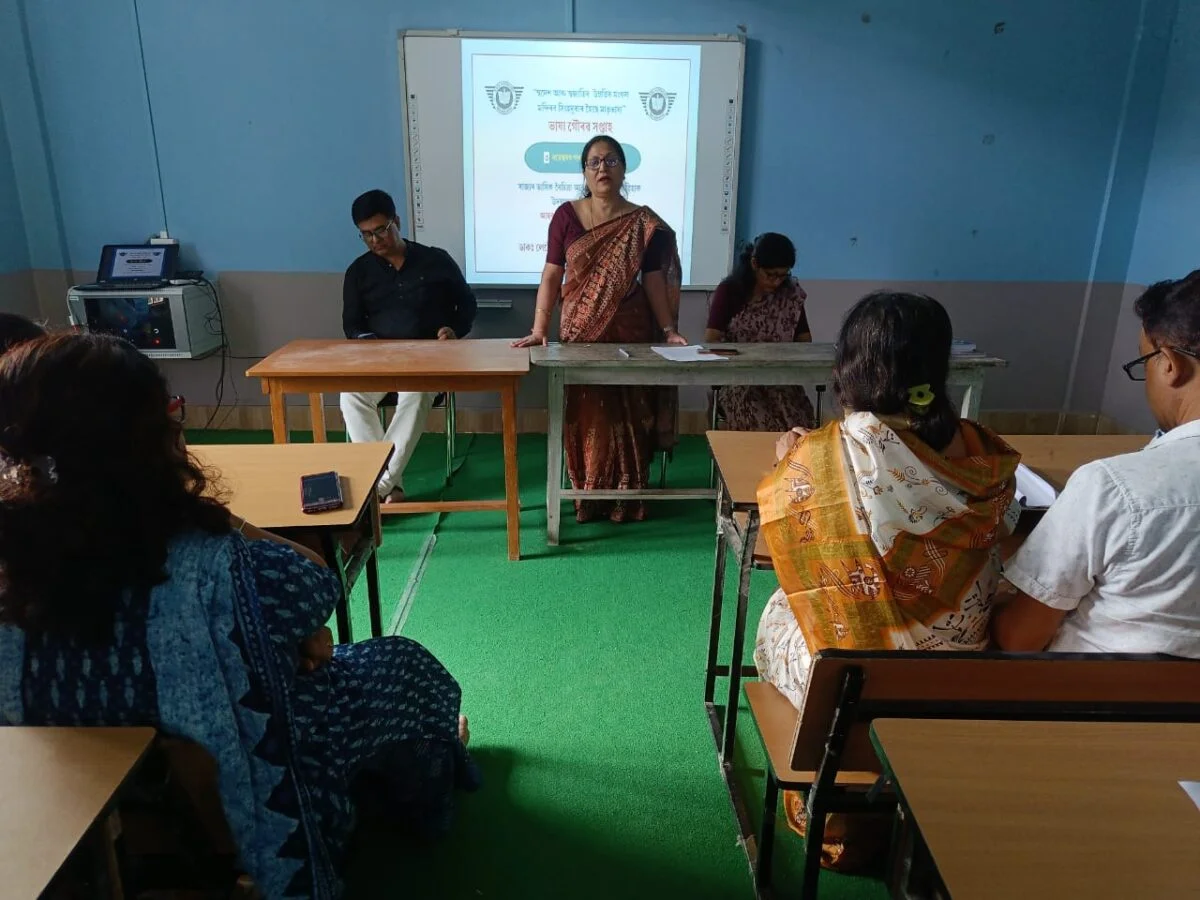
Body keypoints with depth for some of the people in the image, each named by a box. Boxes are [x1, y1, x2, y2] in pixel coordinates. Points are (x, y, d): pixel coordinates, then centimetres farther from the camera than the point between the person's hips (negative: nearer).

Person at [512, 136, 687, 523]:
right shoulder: (566, 215, 0)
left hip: (629, 334, 0)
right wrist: (538, 328, -12)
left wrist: (668, 330, -10)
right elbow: (552, 275, -3)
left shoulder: (644, 223, 0)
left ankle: (628, 499, 19)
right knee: (585, 417, 4)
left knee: (628, 417, 6)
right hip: (579, 334, 0)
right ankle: (587, 499, 18)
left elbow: (653, 280, 0)